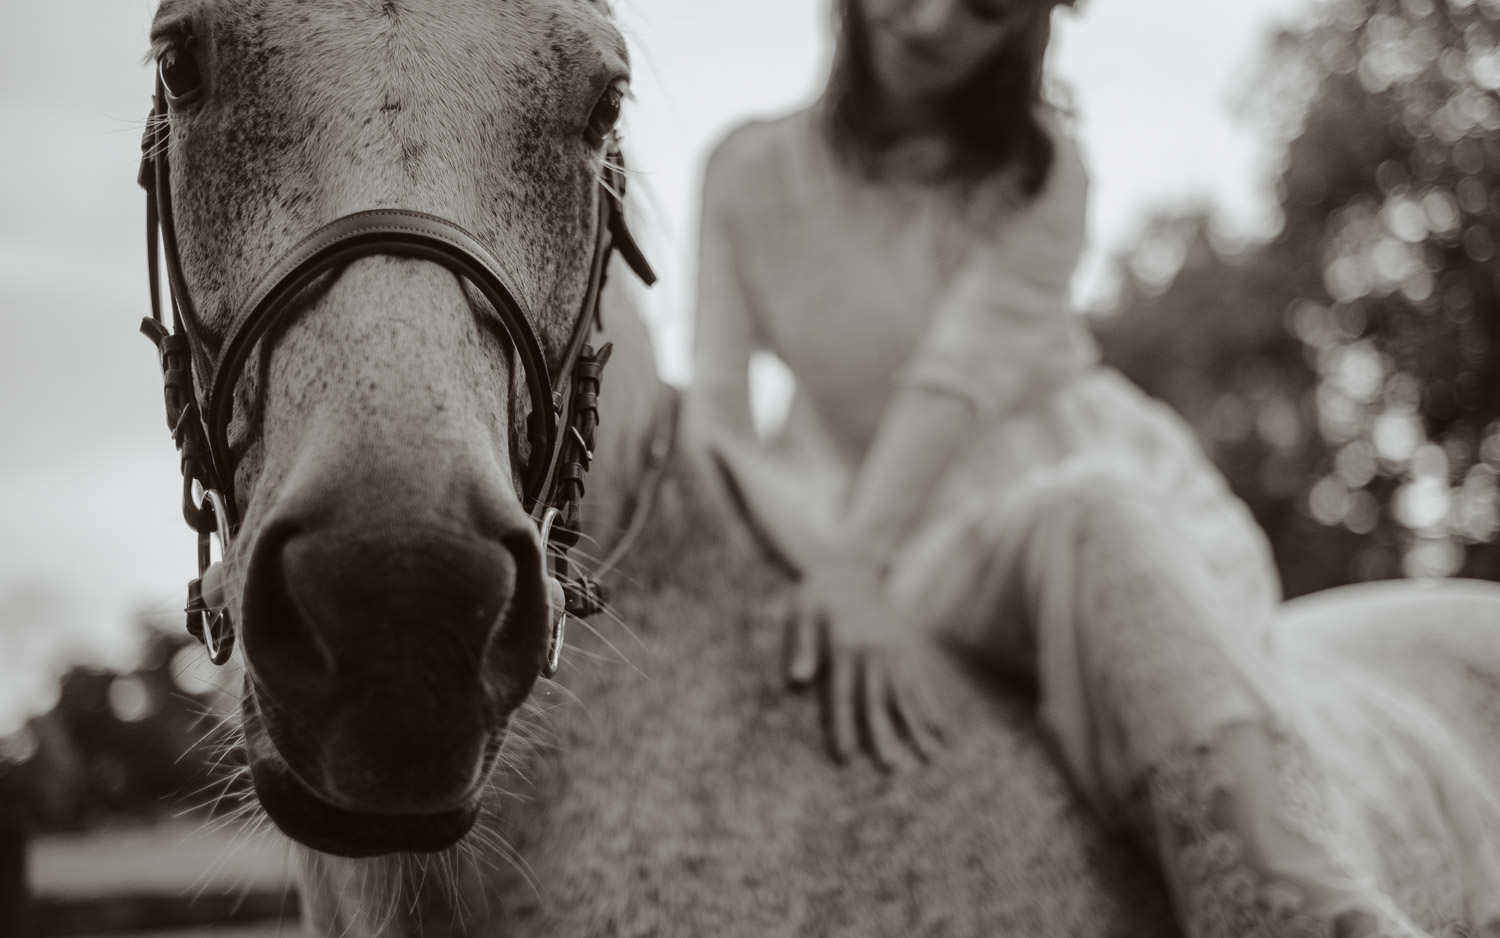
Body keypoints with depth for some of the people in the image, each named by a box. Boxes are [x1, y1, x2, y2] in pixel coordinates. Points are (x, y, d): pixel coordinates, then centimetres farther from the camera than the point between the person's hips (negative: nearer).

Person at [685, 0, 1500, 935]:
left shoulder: (1038, 166, 0)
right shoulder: (750, 174, 4)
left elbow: (963, 366, -18)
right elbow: (715, 418, -4)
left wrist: (858, 558, -34)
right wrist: (832, 559, -24)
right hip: (926, 563, 1)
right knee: (1084, 519, -31)